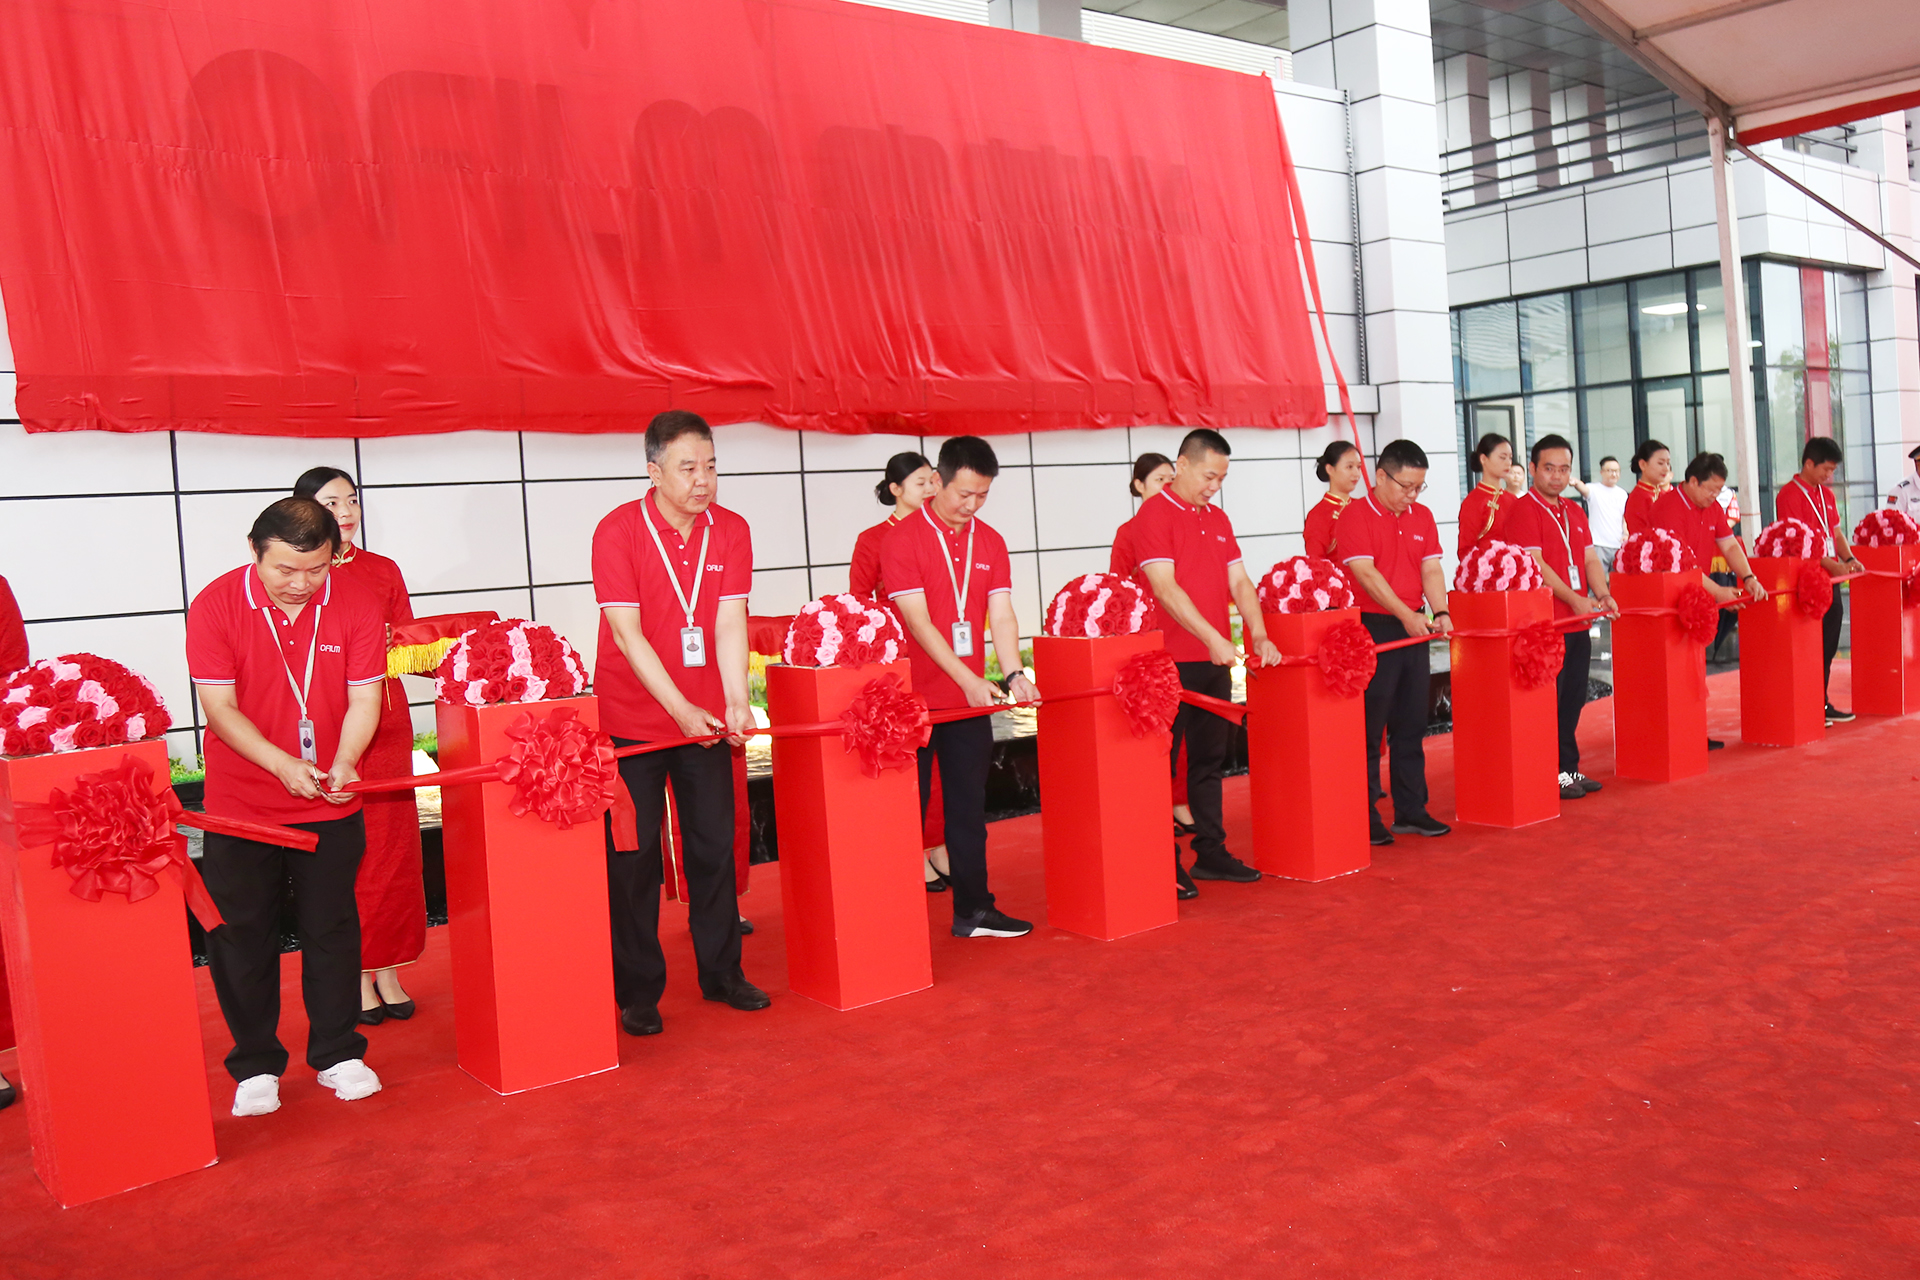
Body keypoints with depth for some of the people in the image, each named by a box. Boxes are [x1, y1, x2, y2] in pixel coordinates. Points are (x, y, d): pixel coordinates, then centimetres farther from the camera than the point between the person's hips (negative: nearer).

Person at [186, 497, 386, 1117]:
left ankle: (337, 1053, 23)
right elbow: (220, 707, -12)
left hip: (331, 805, 1)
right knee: (243, 934, 6)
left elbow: (364, 698, -6)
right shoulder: (215, 605, -12)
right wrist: (283, 764, -25)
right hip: (240, 803, -1)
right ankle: (255, 1064, 21)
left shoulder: (355, 605, -8)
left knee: (331, 929, 9)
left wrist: (342, 764, -23)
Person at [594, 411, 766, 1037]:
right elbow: (626, 633, -17)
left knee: (714, 846, 9)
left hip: (705, 716, 3)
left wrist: (736, 702, -19)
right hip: (632, 718, -3)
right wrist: (681, 710, -22)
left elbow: (730, 623, -6)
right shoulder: (618, 530, -12)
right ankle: (637, 992, 14)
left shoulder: (731, 531, -2)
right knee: (634, 855, 2)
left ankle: (721, 973, 23)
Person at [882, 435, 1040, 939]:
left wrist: (1014, 674, -14)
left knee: (969, 807, 11)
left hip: (971, 698, 5)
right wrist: (968, 679, -22)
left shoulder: (990, 543, 8)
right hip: (915, 699, -5)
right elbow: (918, 622, -16)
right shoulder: (902, 538, -9)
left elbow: (1001, 617, 3)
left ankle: (973, 910, 21)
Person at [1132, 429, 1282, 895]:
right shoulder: (1154, 514, -8)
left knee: (1210, 759, 13)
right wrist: (1213, 638, -22)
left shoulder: (1218, 519, 16)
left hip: (1216, 661, 8)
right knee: (1161, 762, -1)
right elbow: (1165, 587, -17)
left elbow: (1239, 582, 13)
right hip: (1173, 662, -8)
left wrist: (1258, 635, -1)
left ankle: (1210, 851, 22)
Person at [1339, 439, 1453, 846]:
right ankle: (1365, 818, 5)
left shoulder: (1422, 517, 11)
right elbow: (1366, 573, -16)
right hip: (1372, 627, -6)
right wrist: (1405, 614, -20)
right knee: (1369, 727, -1)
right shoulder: (1355, 515, -8)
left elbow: (1431, 569, 6)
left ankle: (1411, 811, 20)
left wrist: (1439, 612, -10)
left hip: (1414, 628, 6)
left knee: (1412, 724, 11)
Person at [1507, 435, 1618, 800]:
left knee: (1574, 698, 12)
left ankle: (1570, 768, 21)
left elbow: (1590, 557, 15)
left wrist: (1602, 594, -3)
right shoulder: (1524, 510, -8)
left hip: (1578, 620, 8)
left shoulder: (1574, 511, 17)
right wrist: (1573, 598, -19)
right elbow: (1535, 564, -16)